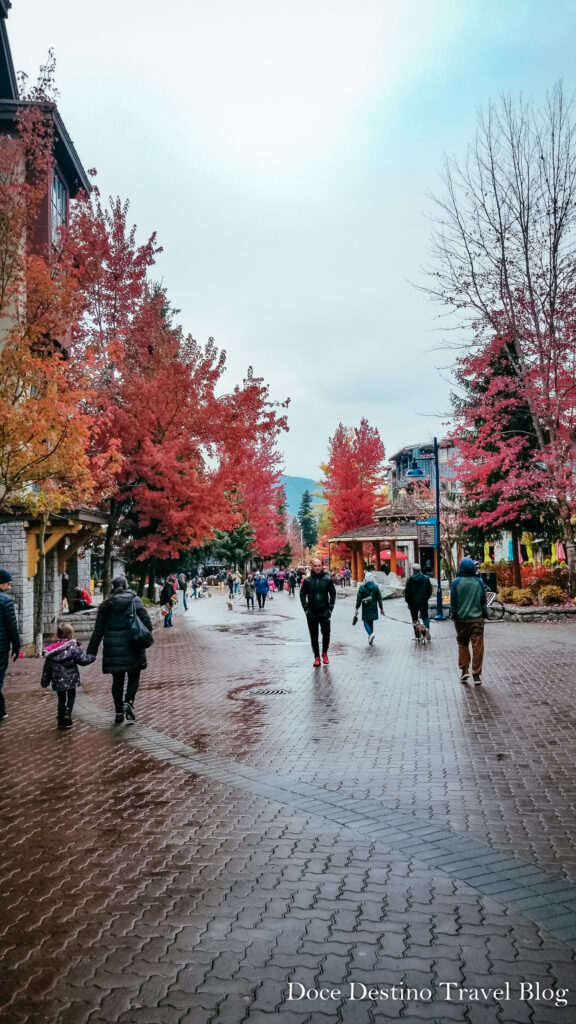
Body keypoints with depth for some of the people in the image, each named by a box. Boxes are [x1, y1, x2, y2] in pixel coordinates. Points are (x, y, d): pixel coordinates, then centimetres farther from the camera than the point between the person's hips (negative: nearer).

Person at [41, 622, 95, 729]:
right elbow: (82, 660, -14)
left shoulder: (51, 649, 1)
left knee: (61, 698, 17)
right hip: (71, 679, -3)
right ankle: (67, 713, -5)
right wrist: (92, 656, 4)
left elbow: (47, 667, 5)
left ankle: (61, 720, 16)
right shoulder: (73, 647, -13)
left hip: (57, 680, 3)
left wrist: (45, 682, 13)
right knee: (71, 696, 16)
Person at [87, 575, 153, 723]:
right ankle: (128, 701, -8)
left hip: (113, 648, 2)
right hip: (132, 646, -1)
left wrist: (91, 651, 6)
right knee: (134, 676, 13)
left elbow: (98, 631, 3)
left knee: (117, 680, 11)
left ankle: (119, 712, 14)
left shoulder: (106, 605, 3)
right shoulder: (135, 600, 0)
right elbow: (146, 621, -8)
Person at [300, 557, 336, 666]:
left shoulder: (327, 579, 1)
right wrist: (306, 608, -3)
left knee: (326, 633, -5)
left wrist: (330, 608, -2)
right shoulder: (307, 580, 0)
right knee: (314, 635, 5)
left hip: (324, 612, 0)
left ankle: (324, 653, 19)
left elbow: (333, 593, 5)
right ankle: (316, 657, 15)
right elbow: (302, 594, 4)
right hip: (311, 613, 1)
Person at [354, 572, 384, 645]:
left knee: (366, 622, 5)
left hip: (365, 608, -3)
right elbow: (379, 598, 3)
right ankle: (371, 639, 17)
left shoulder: (362, 587, -8)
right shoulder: (376, 587, 0)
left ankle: (370, 633, -22)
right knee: (371, 622, 14)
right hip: (373, 608, 3)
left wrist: (357, 608, 2)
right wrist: (381, 608, 9)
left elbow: (358, 599, -6)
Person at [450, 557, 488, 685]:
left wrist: (453, 615, 8)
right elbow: (483, 601, 3)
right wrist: (485, 614, 14)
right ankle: (476, 675, 2)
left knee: (462, 644, 16)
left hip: (461, 619, 0)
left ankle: (464, 669, 10)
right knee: (477, 646, 2)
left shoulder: (456, 582, -5)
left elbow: (453, 602, -2)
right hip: (477, 618, 0)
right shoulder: (479, 582, -1)